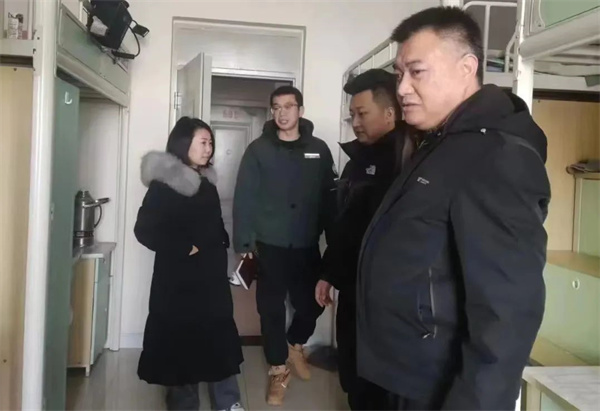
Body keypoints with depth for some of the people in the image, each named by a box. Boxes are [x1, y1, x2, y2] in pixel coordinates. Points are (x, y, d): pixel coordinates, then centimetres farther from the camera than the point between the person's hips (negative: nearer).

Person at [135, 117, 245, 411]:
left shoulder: (206, 182, 10)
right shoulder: (163, 183, -10)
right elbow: (145, 230, -17)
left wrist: (221, 249, 2)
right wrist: (184, 249, -15)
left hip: (211, 274, 6)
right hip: (178, 277, -6)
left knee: (219, 337, 10)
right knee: (181, 338, 6)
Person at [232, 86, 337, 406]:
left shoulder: (319, 149, 3)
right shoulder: (258, 149, -2)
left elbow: (330, 196, 2)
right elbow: (244, 197, -4)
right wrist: (245, 240, -9)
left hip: (307, 245, 1)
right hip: (270, 245, -1)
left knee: (312, 302, 8)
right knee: (271, 307, 6)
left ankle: (295, 347, 38)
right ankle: (278, 370, 24)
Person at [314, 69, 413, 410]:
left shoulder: (405, 159, -17)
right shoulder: (360, 157, 12)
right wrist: (328, 273, 20)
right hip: (353, 286, 8)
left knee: (375, 380, 7)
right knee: (352, 371, 19)